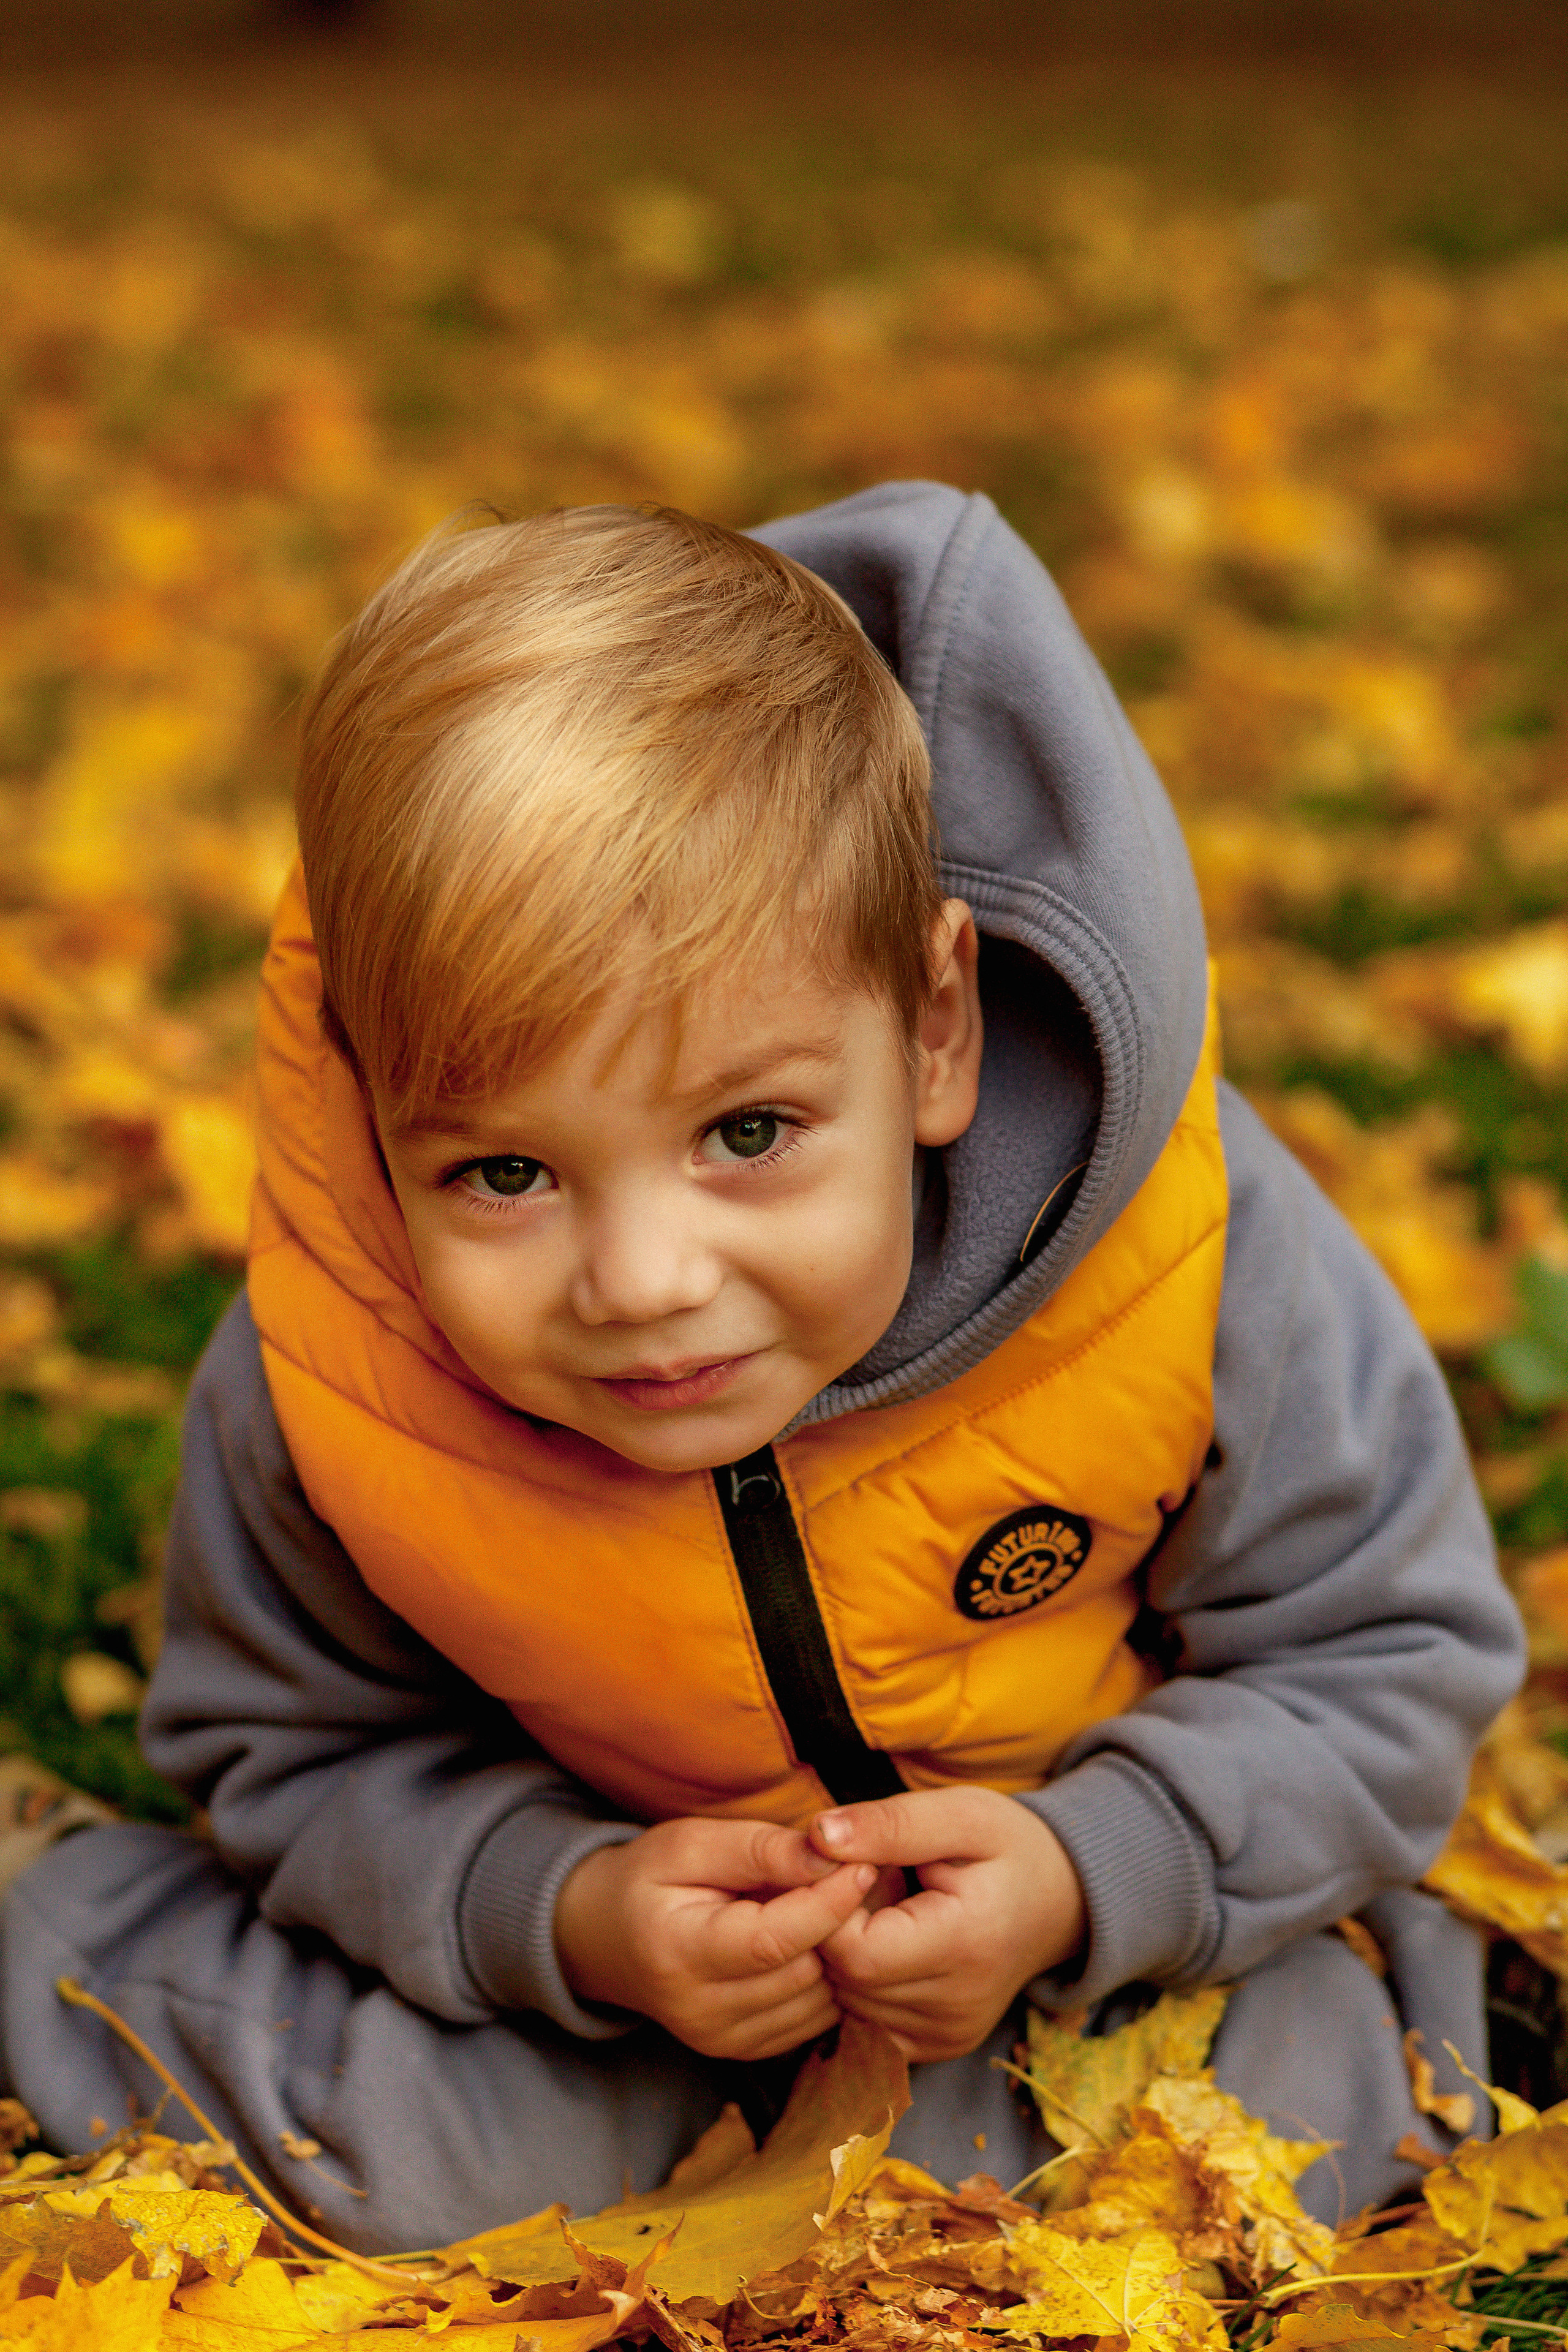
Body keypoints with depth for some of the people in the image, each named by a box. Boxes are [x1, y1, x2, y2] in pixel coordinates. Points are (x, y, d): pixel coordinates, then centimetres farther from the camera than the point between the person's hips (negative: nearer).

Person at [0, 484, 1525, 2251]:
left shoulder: (1194, 1272, -34)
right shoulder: (317, 1382, -32)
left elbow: (1383, 1660, -16)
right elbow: (294, 1751, -11)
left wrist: (1092, 1875, -32)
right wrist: (563, 1913, -31)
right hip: (605, 1886, 0)